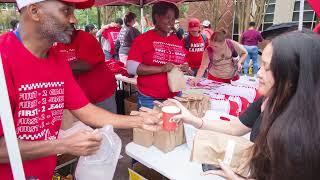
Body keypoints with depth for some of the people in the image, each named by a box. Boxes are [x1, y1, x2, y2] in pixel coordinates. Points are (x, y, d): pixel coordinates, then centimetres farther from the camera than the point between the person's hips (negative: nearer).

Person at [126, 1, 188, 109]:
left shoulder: (177, 41, 8)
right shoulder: (143, 39, -7)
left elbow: (183, 62, 21)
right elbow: (131, 68, -16)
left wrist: (185, 68, -3)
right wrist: (161, 69, -21)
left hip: (174, 98, 5)